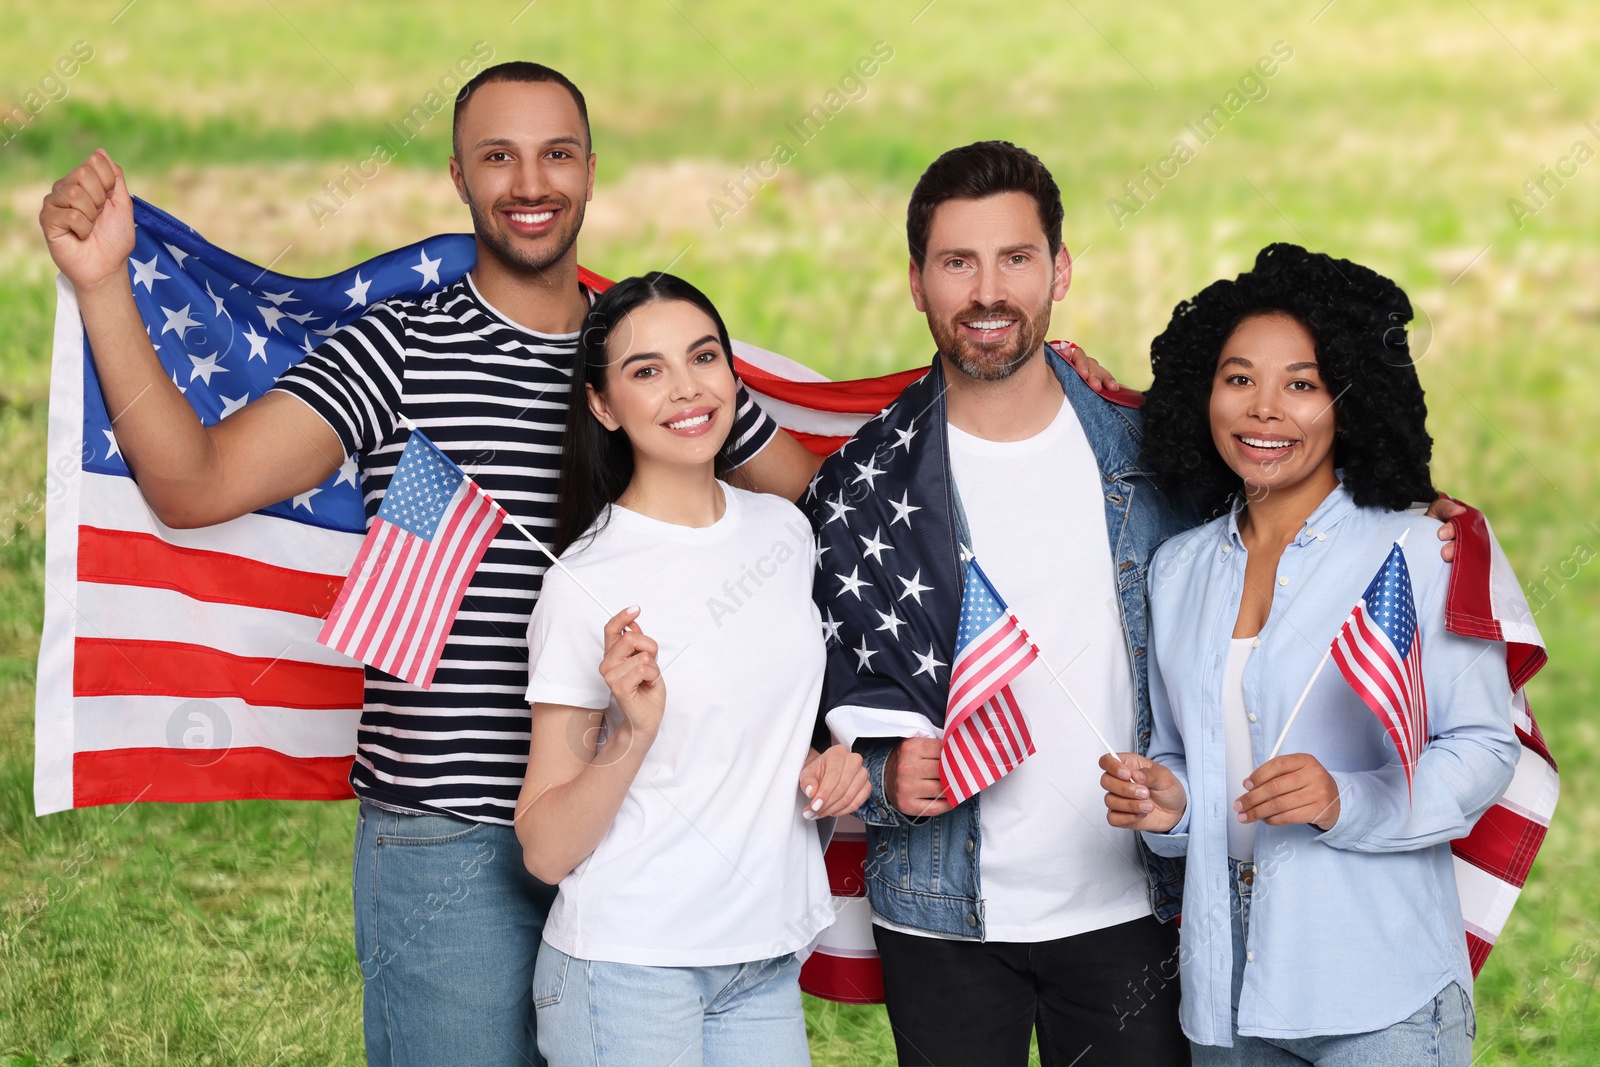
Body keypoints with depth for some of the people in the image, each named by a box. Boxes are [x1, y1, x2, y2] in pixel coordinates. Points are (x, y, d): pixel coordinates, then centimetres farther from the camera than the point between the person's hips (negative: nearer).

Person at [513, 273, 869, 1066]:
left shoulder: (784, 530, 6)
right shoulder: (585, 583, -12)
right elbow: (544, 850, -12)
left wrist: (826, 768, 3)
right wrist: (632, 735, -27)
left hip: (767, 965, 5)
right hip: (628, 968, -5)